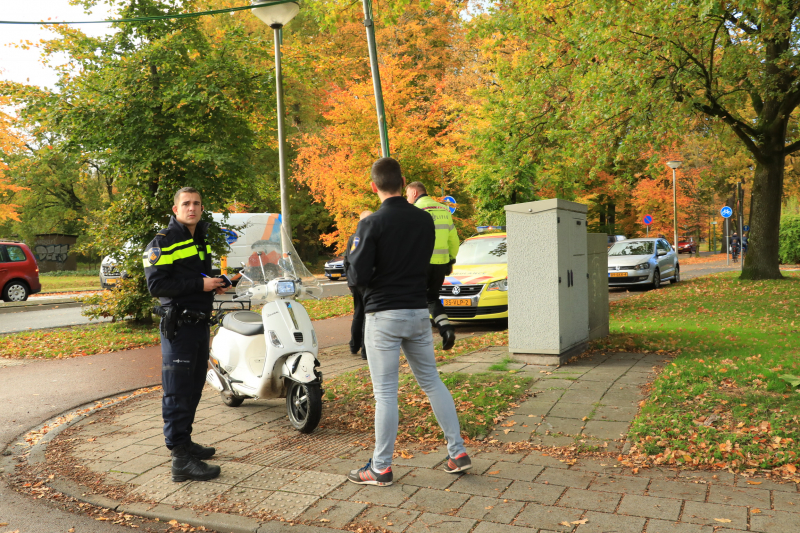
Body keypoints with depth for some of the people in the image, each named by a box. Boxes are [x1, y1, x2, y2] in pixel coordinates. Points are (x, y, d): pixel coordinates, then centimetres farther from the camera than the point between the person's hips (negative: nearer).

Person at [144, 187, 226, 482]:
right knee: (178, 392, -7)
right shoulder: (163, 241, -9)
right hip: (178, 325, -9)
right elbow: (156, 284, -19)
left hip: (200, 323, 9)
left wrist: (214, 284, 9)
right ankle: (181, 460, -5)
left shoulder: (200, 240, 18)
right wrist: (199, 285, -20)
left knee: (193, 388, 16)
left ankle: (184, 441, 30)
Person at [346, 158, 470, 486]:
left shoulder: (372, 224, -13)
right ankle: (458, 452, 20)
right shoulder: (425, 220, 3)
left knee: (385, 393, 1)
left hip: (384, 315, -5)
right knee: (432, 381, 16)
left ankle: (381, 468, 11)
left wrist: (357, 245, 4)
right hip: (419, 312, 5)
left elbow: (357, 277, -14)